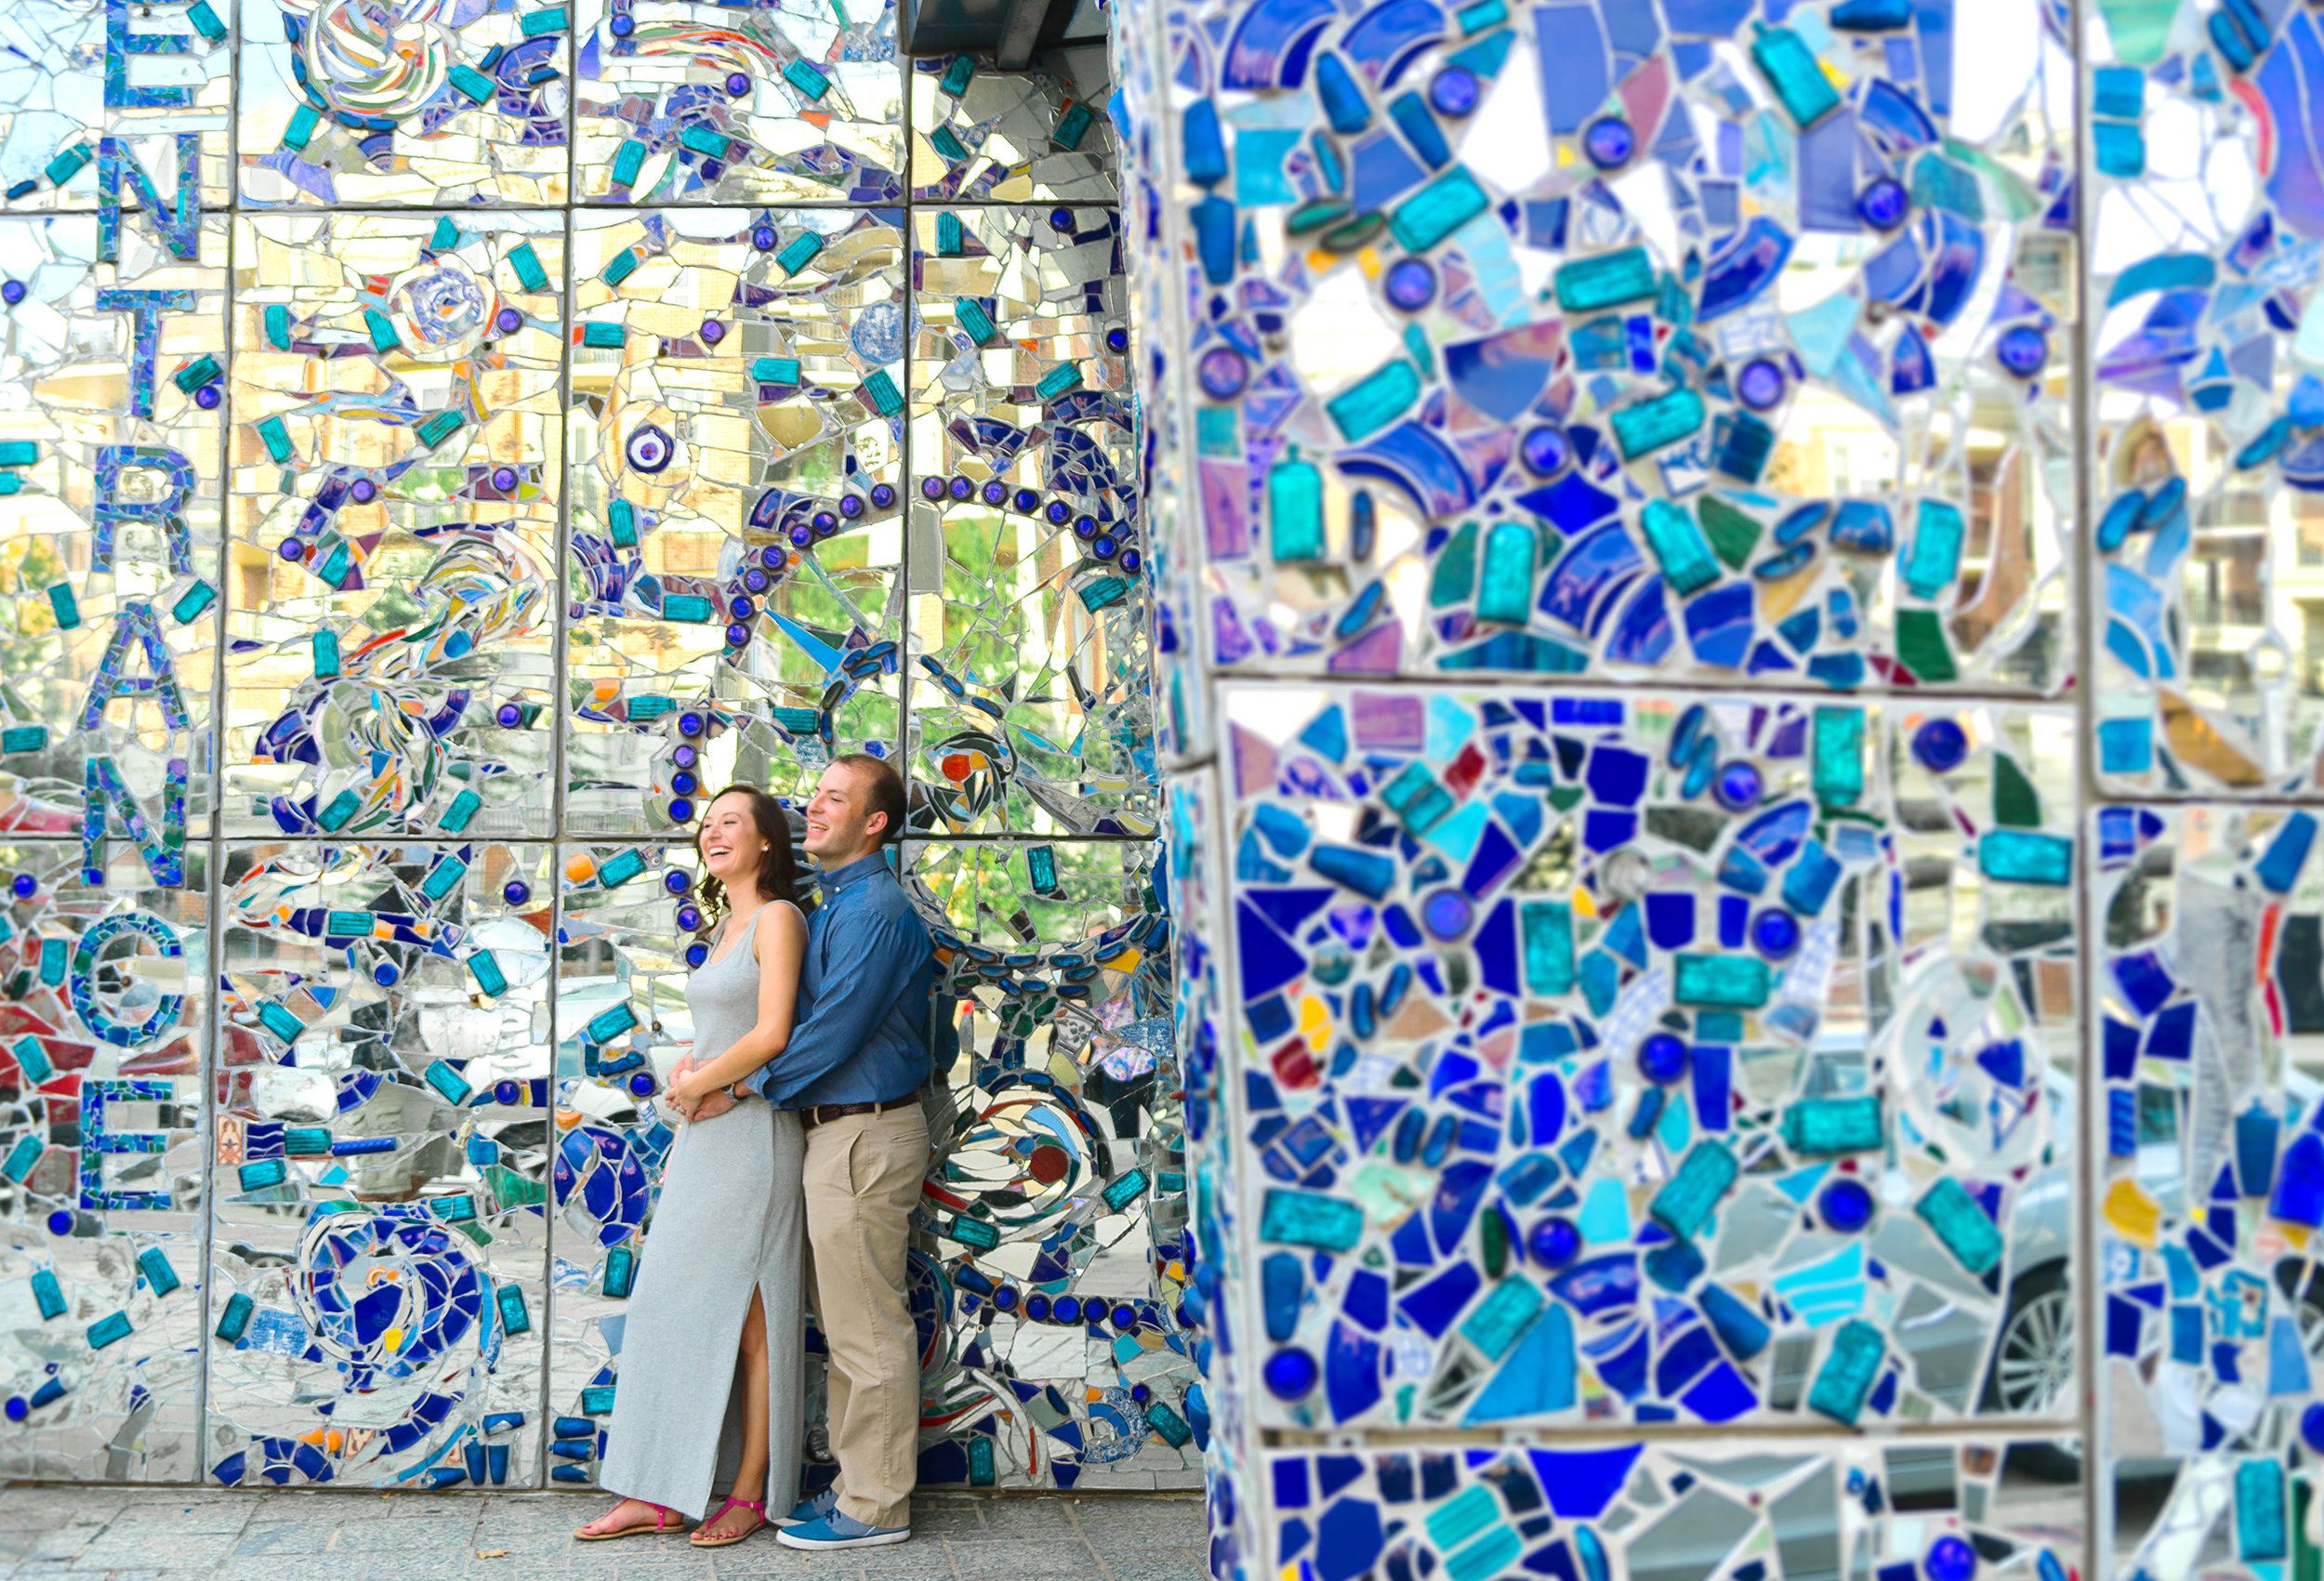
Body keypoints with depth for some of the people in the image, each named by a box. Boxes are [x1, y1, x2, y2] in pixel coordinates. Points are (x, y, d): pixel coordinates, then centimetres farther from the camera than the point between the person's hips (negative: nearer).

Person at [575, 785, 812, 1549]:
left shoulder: (777, 918, -9)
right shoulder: (724, 928, 17)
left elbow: (771, 1034, -18)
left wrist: (696, 1085, -7)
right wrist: (685, 1073, 5)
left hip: (753, 1136, -9)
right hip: (703, 1140, 9)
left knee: (747, 1314, -1)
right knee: (674, 1306, 8)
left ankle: (749, 1493, 10)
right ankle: (661, 1495, 15)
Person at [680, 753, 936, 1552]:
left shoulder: (875, 911, -16)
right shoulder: (837, 905, 16)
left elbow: (834, 1031, -19)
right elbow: (804, 1017, 19)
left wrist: (738, 1087, -9)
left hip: (865, 1138, -10)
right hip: (835, 1132, 10)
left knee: (868, 1331, -1)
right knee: (848, 1326, 16)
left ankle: (875, 1507, 10)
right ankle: (858, 1483, 27)